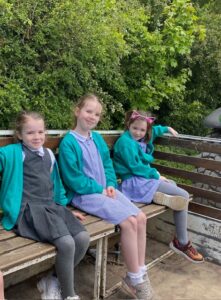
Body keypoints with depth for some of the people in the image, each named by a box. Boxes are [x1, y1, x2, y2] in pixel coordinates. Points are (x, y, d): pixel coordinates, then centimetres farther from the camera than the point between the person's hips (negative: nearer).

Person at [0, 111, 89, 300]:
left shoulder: (49, 155, 19)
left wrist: (65, 206, 24)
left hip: (52, 207, 7)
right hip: (30, 210, -6)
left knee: (83, 238, -14)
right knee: (66, 243, -26)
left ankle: (52, 281, 7)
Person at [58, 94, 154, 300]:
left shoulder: (97, 138, 10)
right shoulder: (68, 142, -13)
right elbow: (73, 178, -15)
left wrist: (111, 185, -2)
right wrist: (99, 189, -13)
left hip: (104, 189, 8)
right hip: (85, 194, -7)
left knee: (140, 218, -8)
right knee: (129, 222, -21)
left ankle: (140, 272, 4)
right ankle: (134, 278, -4)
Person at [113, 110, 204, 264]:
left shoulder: (140, 138, 12)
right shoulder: (126, 141, -13)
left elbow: (153, 131, 36)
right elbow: (135, 167, -17)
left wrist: (167, 128, 40)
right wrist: (156, 175, -9)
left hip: (143, 178, 10)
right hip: (135, 182, -10)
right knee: (183, 196, -11)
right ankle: (183, 243, -5)